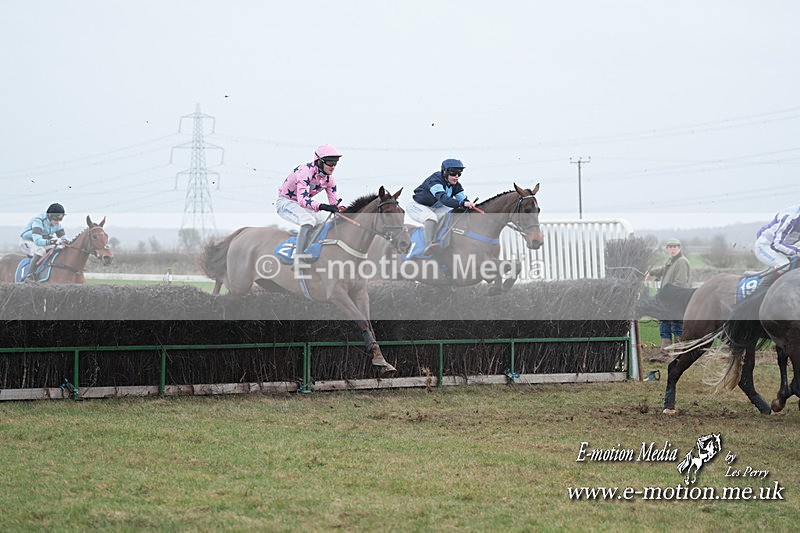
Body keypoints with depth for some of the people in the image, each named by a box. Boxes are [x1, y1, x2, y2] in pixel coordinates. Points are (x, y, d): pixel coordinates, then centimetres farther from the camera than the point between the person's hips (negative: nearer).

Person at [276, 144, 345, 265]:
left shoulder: (329, 178, -5)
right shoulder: (306, 171, -29)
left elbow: (334, 202, -1)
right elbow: (302, 200, -39)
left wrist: (341, 210, -24)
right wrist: (323, 207, -52)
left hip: (304, 204, 9)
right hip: (285, 202, -8)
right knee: (309, 220, -34)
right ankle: (298, 260, -38)